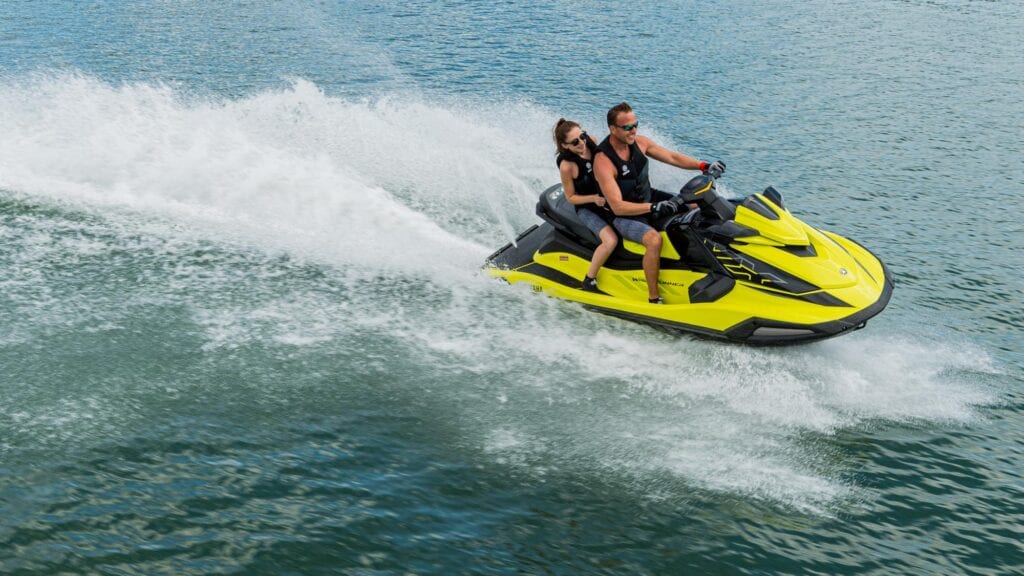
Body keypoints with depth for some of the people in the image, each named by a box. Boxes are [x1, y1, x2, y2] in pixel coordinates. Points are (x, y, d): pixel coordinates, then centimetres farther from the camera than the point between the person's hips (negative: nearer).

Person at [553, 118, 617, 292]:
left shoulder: (591, 141, -11)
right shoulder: (566, 165, -26)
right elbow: (571, 197, -14)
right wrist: (594, 199, -28)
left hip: (607, 198, 7)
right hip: (587, 208, -7)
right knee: (611, 240, -28)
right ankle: (589, 281, -11)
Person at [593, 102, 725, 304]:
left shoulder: (639, 142, -6)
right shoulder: (603, 161, -27)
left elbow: (671, 157, 0)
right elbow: (618, 207, -30)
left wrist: (703, 166, -14)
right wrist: (653, 207, -39)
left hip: (648, 198, 8)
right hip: (624, 216, -8)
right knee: (654, 239, -35)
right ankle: (653, 299, -25)